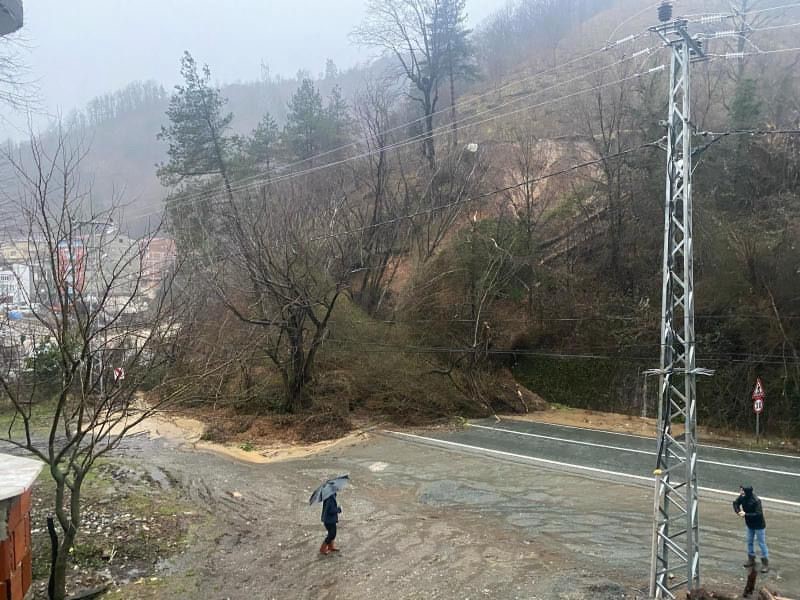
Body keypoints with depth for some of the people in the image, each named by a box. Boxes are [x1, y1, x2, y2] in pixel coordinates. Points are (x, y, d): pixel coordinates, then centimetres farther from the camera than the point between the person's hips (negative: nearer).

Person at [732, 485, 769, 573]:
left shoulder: (756, 501, -32)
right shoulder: (742, 497, -13)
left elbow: (758, 514, -32)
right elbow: (736, 503, 3)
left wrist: (745, 514, -31)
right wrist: (738, 511, -14)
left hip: (759, 526, -7)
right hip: (750, 525, 7)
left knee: (762, 544, 5)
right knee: (749, 542, 19)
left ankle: (765, 564, 17)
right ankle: (751, 560, 36)